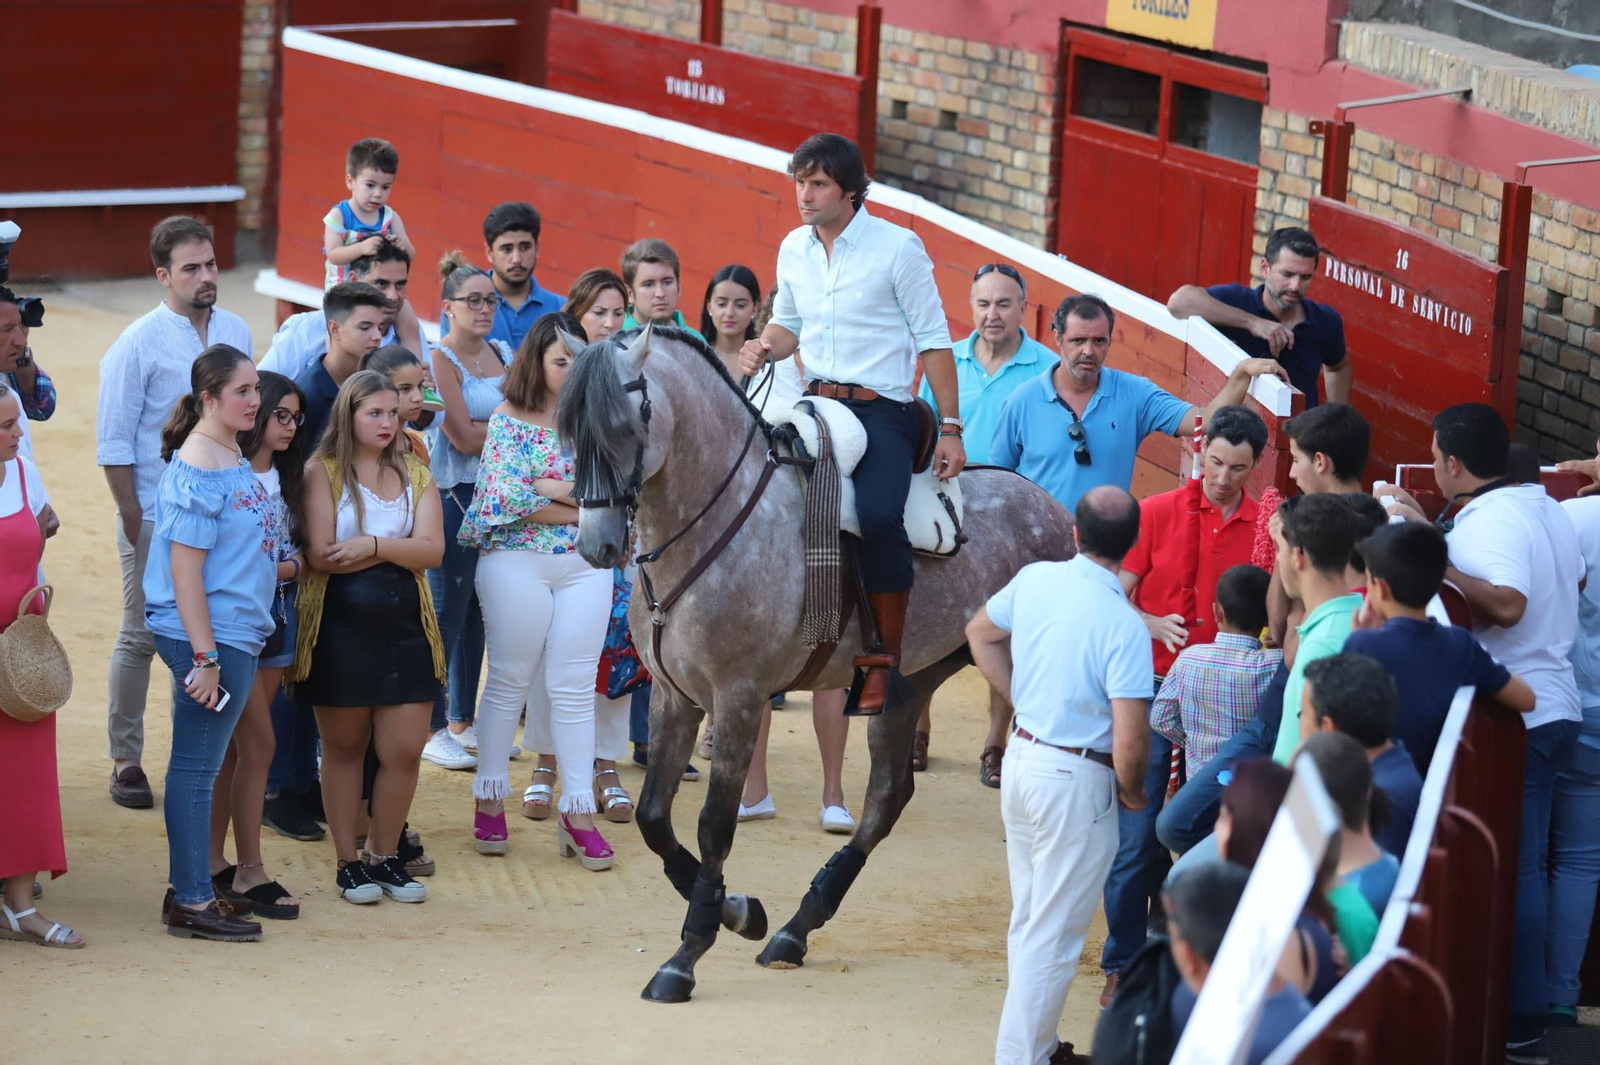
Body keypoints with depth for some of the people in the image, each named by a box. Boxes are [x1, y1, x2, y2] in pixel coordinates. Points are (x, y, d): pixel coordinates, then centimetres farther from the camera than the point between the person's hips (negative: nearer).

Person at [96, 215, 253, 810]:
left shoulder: (236, 333, 5)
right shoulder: (138, 345, -10)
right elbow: (113, 443, -8)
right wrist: (133, 520, -11)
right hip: (156, 518, -4)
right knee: (141, 639, 2)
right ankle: (125, 761, 10)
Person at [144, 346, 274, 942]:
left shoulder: (232, 459, 11)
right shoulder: (197, 468, -18)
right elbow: (184, 569, -20)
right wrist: (204, 657, -22)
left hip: (237, 633, 10)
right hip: (210, 637, -10)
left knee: (201, 765, 15)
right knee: (196, 768, -3)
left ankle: (190, 891, 23)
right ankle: (192, 904, 2)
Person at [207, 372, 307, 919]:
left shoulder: (286, 480, 14)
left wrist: (267, 569, -4)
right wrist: (272, 566, -17)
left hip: (275, 616, 7)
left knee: (235, 746, 10)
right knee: (258, 744, -8)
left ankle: (213, 861, 15)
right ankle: (249, 872, -2)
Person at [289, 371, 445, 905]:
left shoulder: (414, 475, 11)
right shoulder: (323, 471, -2)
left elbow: (432, 549, -3)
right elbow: (320, 555, -13)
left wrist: (373, 545, -17)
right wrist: (400, 551, -7)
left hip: (404, 624, 3)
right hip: (339, 625, -3)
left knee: (405, 750, 1)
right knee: (344, 747, 6)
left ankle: (385, 856, 17)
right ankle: (348, 862, 16)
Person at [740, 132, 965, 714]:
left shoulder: (898, 247, -6)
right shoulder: (794, 249, 9)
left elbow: (933, 339, -3)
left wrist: (950, 430, -6)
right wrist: (766, 347, 0)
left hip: (882, 410, -6)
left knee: (878, 515, -29)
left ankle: (886, 656, -19)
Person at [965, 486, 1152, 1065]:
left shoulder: (1034, 579, -3)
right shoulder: (1123, 626, -22)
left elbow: (981, 632, 17)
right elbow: (1130, 737, -25)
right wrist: (1132, 790, -5)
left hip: (1021, 755, 8)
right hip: (1076, 779, -8)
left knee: (1027, 921, 21)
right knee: (1054, 936, 2)